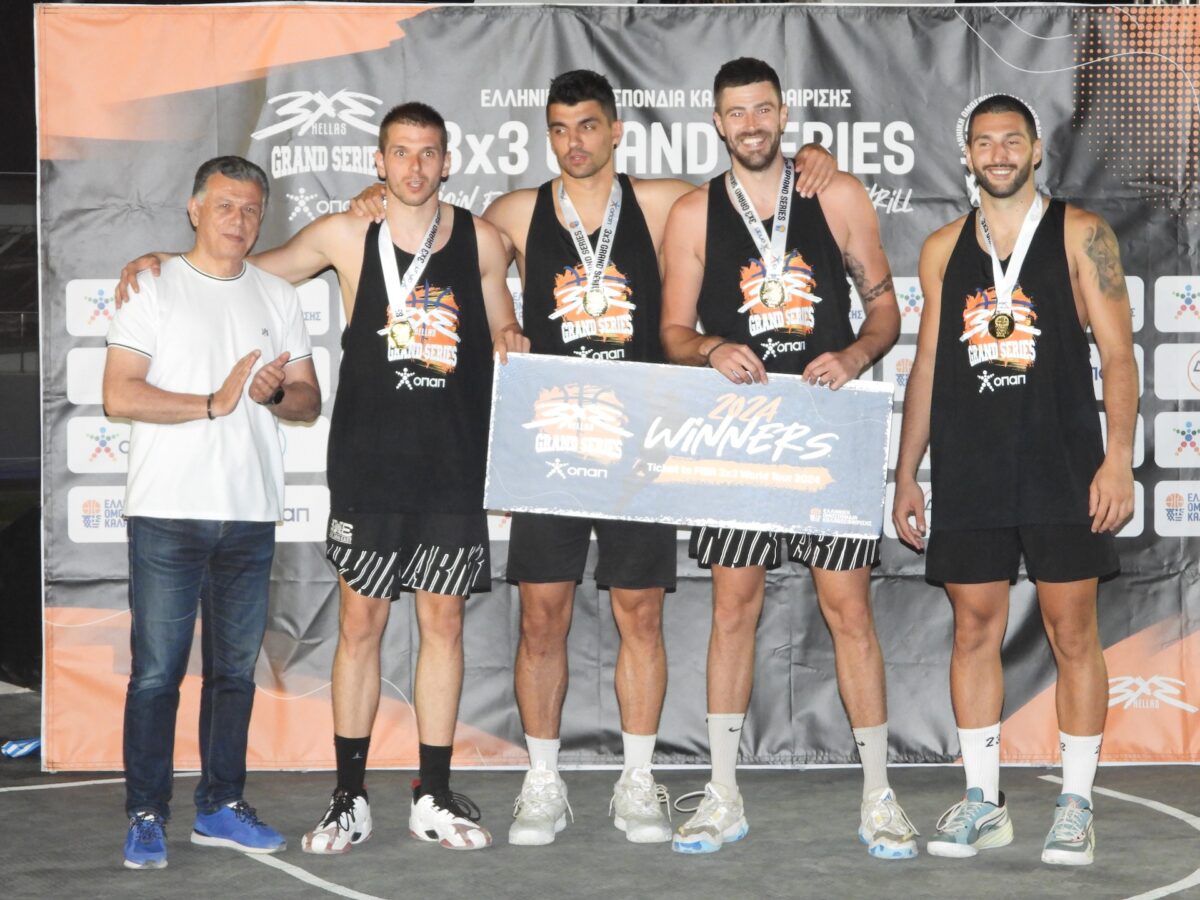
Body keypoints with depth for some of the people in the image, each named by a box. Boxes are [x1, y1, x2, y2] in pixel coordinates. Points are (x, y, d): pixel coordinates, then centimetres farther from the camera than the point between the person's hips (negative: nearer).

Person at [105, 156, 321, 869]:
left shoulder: (278, 297, 14)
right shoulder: (154, 288, 2)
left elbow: (310, 403, 13)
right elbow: (119, 395, -8)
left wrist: (276, 393, -9)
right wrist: (214, 403, -13)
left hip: (251, 515, 4)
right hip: (168, 514, -4)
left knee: (236, 669, 9)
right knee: (157, 671, -4)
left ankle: (222, 805, 19)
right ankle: (147, 816, 4)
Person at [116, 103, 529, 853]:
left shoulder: (482, 241, 5)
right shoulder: (345, 236, 1)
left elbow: (503, 332, 17)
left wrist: (514, 340, -6)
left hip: (453, 467, 1)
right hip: (367, 466, -1)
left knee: (444, 622, 5)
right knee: (360, 623, 2)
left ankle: (434, 798, 15)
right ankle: (350, 800, 12)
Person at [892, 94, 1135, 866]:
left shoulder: (1081, 235, 1)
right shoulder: (944, 249, 11)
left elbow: (1117, 352, -3)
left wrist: (1119, 457, -14)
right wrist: (906, 476, 12)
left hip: (1061, 468, -3)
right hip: (968, 471, 3)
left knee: (1073, 632, 0)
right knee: (975, 630, 6)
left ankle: (1076, 805, 9)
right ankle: (982, 802, 15)